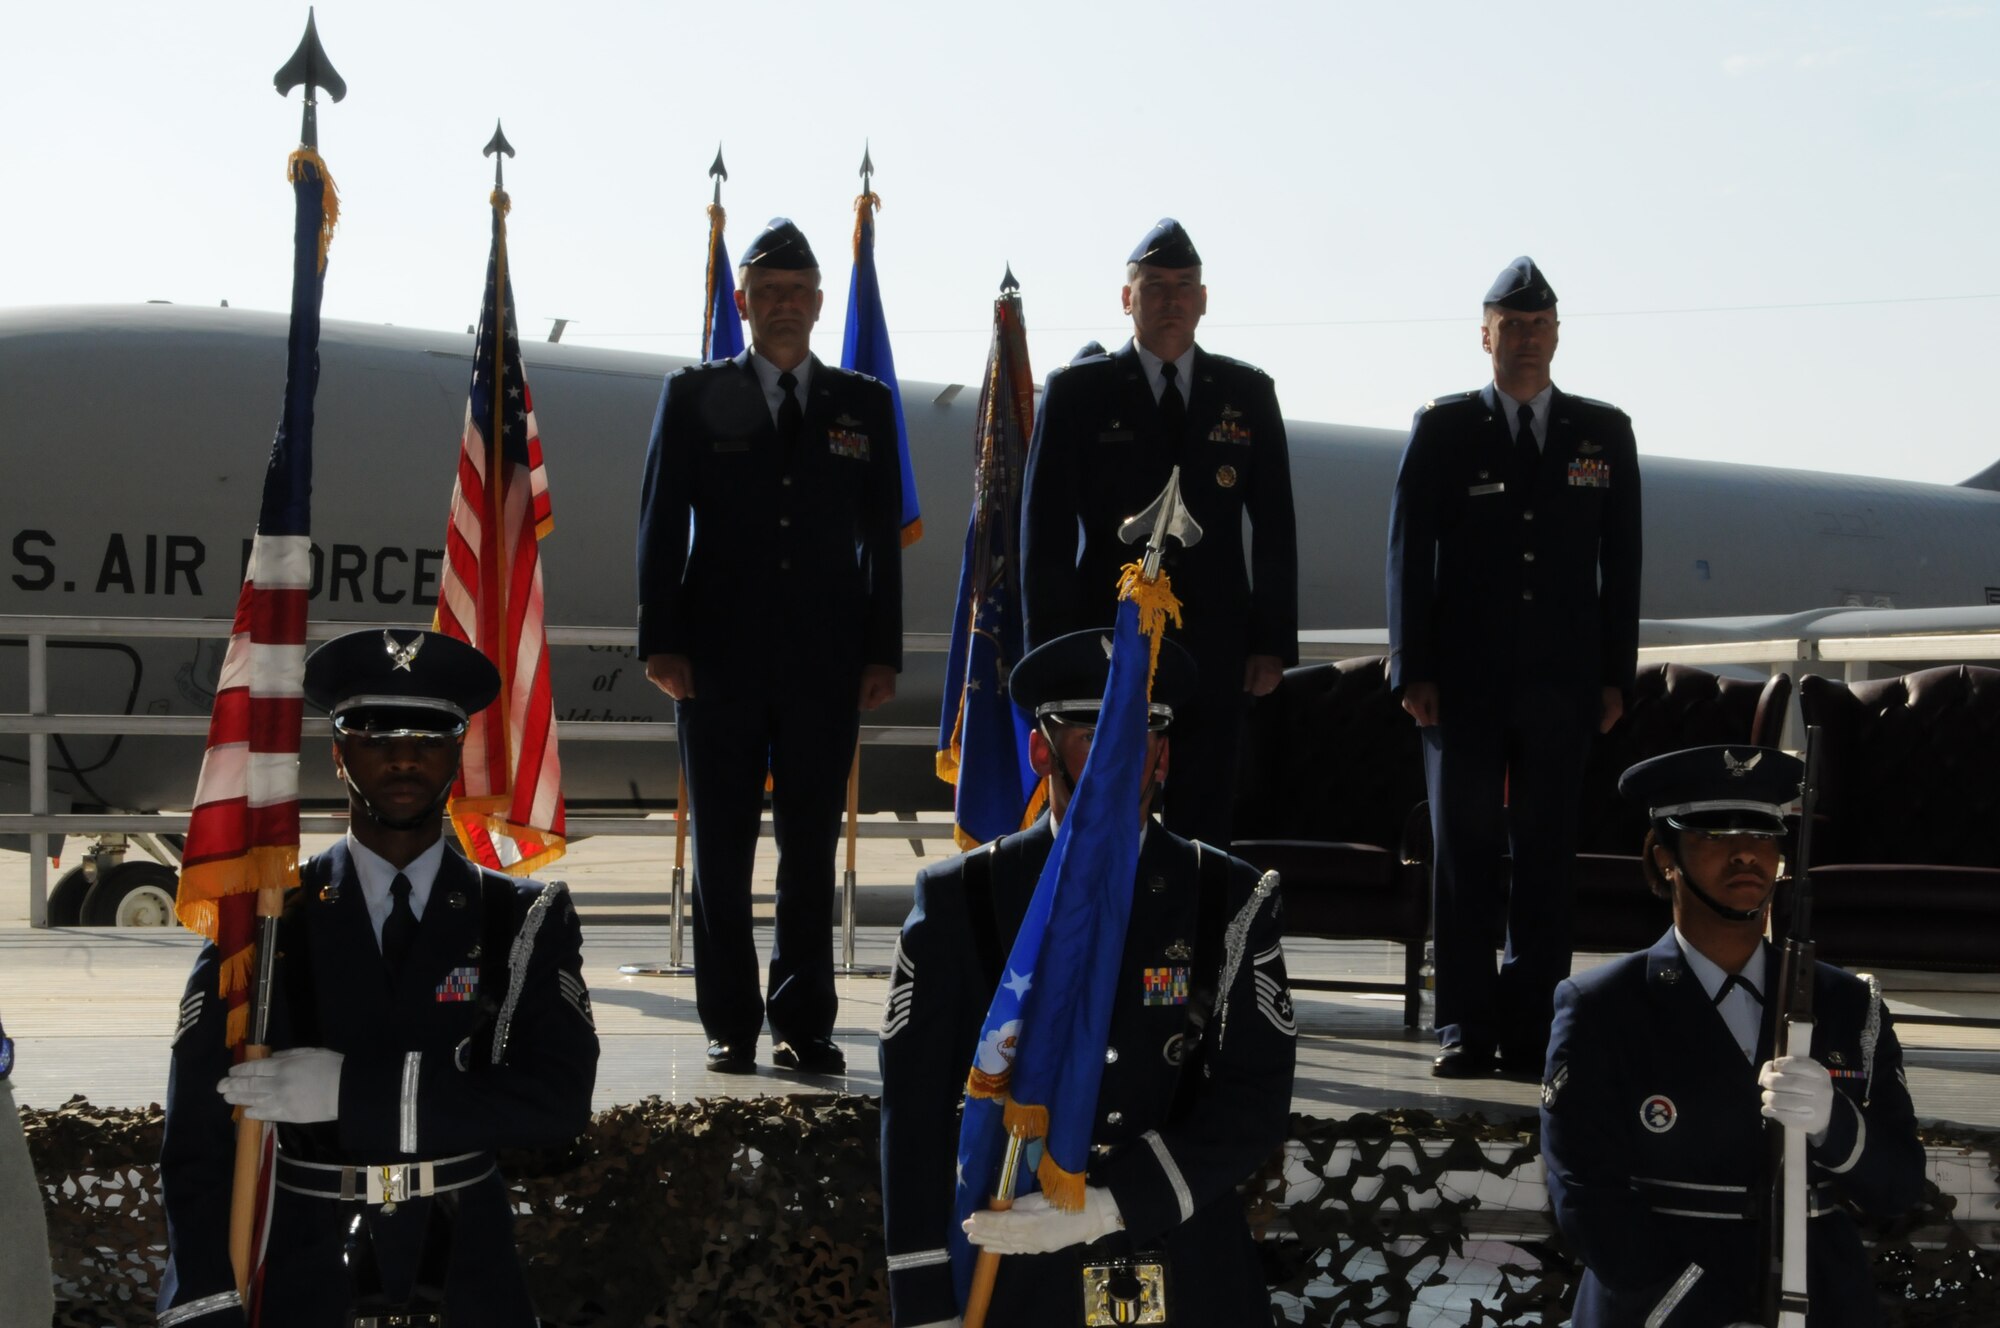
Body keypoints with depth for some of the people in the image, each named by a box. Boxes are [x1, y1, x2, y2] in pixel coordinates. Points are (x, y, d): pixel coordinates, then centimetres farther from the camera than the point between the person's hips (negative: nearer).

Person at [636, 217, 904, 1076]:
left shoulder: (863, 405, 11)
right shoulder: (694, 396, 7)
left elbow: (882, 538, 9)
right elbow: (662, 523, 3)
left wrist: (882, 652, 2)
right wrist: (662, 641, -6)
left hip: (825, 664, 1)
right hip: (721, 659, -1)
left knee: (812, 847, 4)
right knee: (721, 847, 3)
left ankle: (803, 1022, 11)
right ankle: (730, 1025, 10)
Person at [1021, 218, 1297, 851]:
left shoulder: (1249, 393, 9)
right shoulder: (1077, 390, 2)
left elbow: (1274, 527, 9)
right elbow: (1044, 528, 1)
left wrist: (1273, 642, 3)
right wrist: (1052, 651, -4)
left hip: (1214, 651, 2)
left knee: (1204, 829, 4)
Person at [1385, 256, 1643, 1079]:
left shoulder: (1603, 432, 10)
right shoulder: (1442, 429, 5)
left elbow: (1621, 560, 9)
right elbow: (1409, 551, 2)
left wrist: (1615, 674, 3)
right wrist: (1414, 669, -5)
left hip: (1561, 682, 1)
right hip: (1464, 678, -1)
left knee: (1546, 855, 2)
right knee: (1464, 850, 1)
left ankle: (1531, 1030, 7)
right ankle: (1465, 1027, 7)